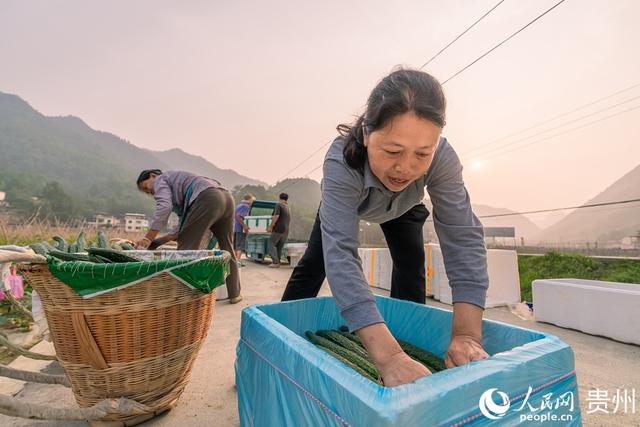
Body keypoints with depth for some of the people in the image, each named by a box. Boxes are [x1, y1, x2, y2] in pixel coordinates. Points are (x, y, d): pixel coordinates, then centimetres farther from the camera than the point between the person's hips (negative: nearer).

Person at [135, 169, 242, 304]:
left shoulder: (160, 180, 16)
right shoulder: (177, 183, 37)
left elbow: (164, 207, -7)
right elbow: (185, 223, 26)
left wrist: (148, 238, -7)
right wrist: (160, 240, 21)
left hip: (207, 200, -9)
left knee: (186, 248, 1)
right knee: (227, 248, 17)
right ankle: (234, 293, 27)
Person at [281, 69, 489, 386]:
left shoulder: (442, 158, -39)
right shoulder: (341, 161, -46)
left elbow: (464, 239, -40)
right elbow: (340, 254, -55)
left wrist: (467, 335, -52)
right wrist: (388, 356, -64)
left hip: (403, 208, 2)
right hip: (345, 203, -1)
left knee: (411, 267, -8)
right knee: (313, 264, 0)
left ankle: (410, 344, 17)